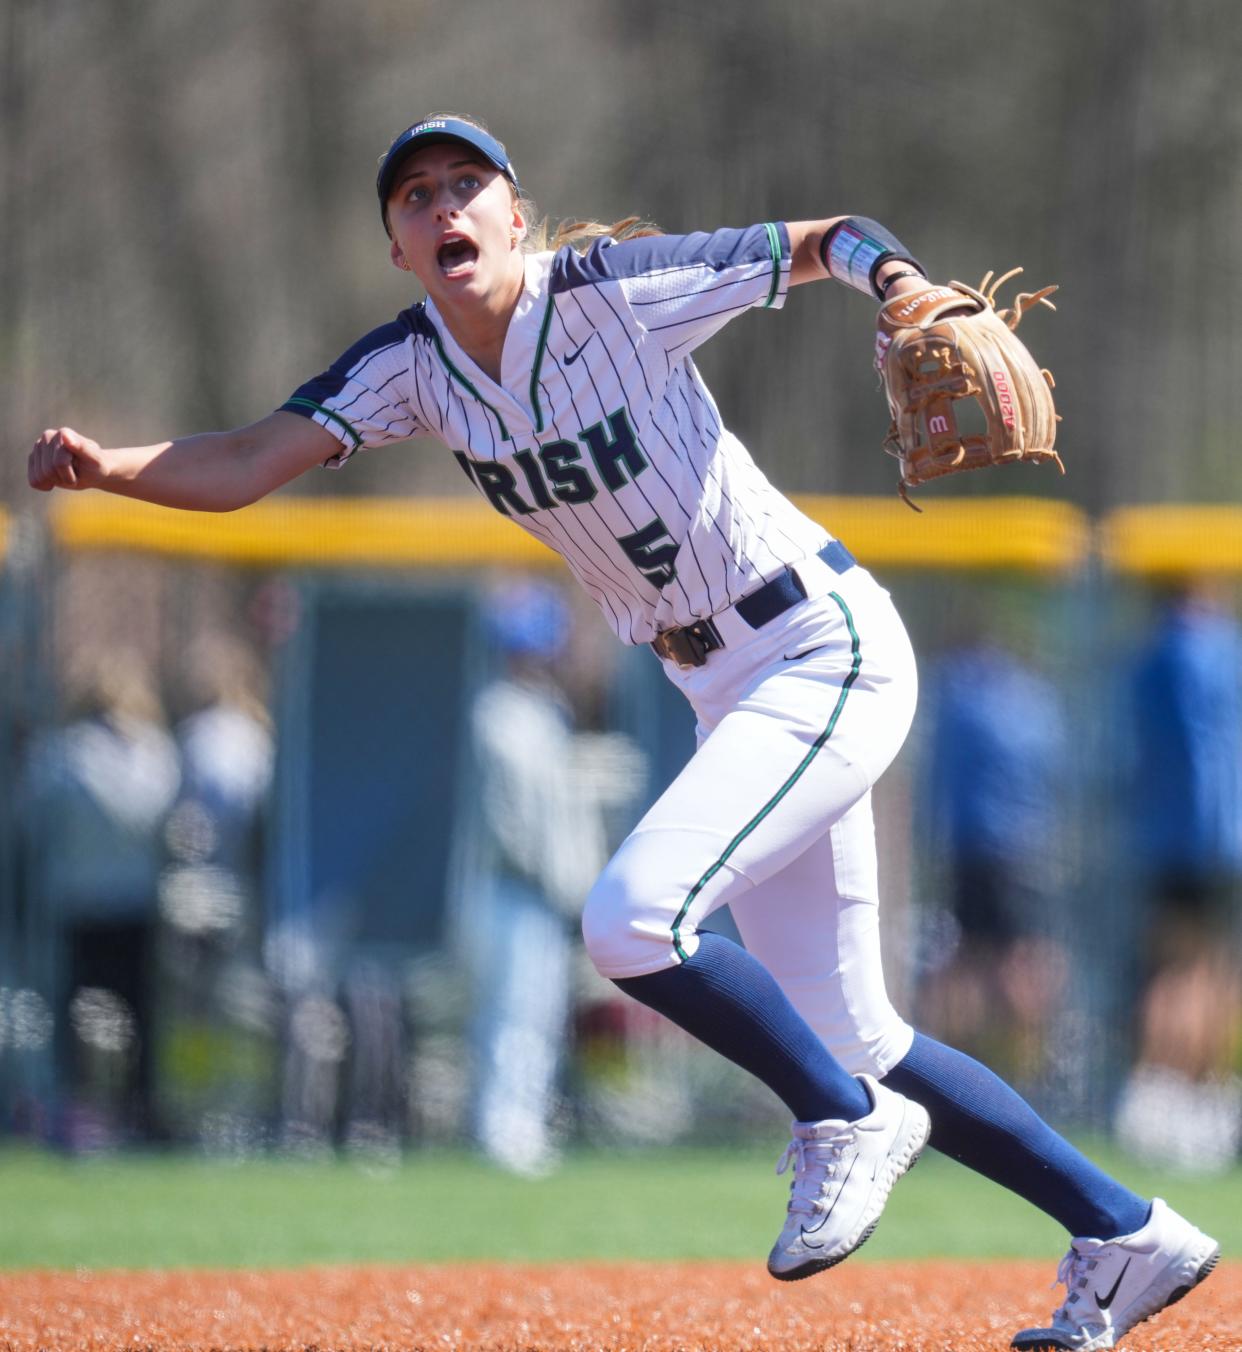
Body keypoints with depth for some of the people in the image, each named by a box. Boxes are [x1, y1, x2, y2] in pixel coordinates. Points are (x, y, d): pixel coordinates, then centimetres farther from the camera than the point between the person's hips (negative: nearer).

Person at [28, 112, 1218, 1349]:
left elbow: (830, 239, -9)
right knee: (846, 1040, 10)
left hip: (831, 654, -8)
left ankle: (849, 1125, -2)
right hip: (728, 691, 8)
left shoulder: (616, 292, -17)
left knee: (632, 916, -25)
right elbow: (242, 466, -12)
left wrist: (904, 287, -29)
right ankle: (1125, 1236, 23)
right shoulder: (410, 366, -2)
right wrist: (104, 468, -29)